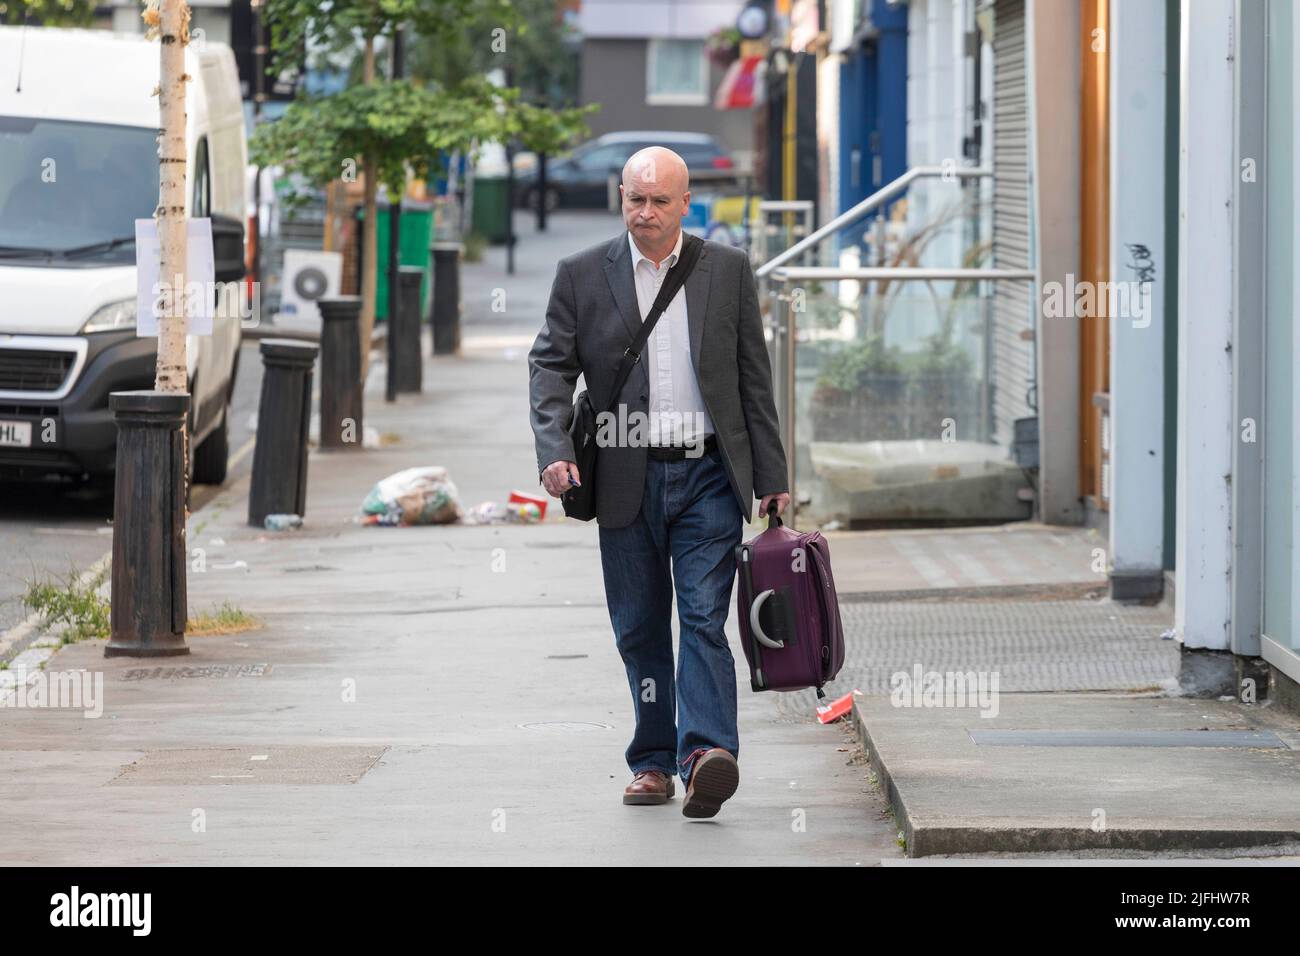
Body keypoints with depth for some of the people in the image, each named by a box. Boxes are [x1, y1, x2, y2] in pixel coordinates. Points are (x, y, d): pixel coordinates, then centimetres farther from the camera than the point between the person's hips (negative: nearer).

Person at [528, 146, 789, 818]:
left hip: (709, 476, -1)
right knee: (639, 629, 7)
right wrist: (554, 451, -13)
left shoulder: (727, 270, 6)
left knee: (704, 617, -12)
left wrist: (770, 478, 6)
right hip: (626, 480, 1)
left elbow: (754, 379, 8)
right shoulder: (581, 275, 4)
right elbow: (550, 366, 3)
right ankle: (653, 762, 16)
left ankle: (706, 755, -23)